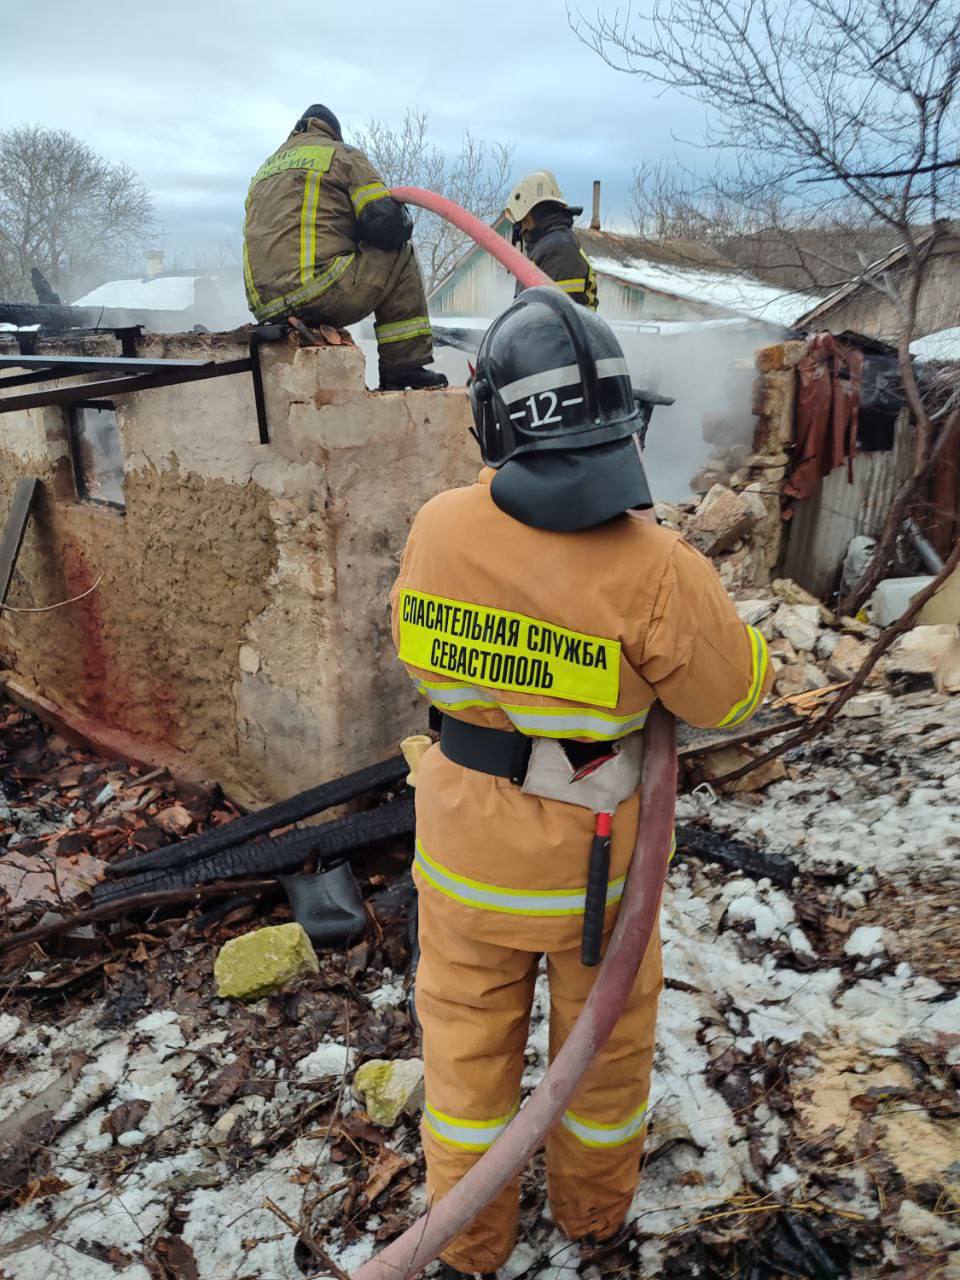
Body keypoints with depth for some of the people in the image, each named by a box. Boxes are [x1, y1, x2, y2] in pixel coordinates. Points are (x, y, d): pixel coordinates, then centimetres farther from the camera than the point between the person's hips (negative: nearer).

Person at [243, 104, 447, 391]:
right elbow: (387, 223, -2)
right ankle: (406, 368, 3)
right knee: (400, 257, 11)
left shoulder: (264, 170, 31)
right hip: (317, 290, -7)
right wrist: (403, 222, 22)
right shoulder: (341, 154, 10)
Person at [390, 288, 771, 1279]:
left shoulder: (439, 528, -16)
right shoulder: (654, 570, -26)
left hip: (467, 836, 2)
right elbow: (733, 694, -9)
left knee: (469, 1035, 23)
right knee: (605, 1030, 25)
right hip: (595, 851, -1)